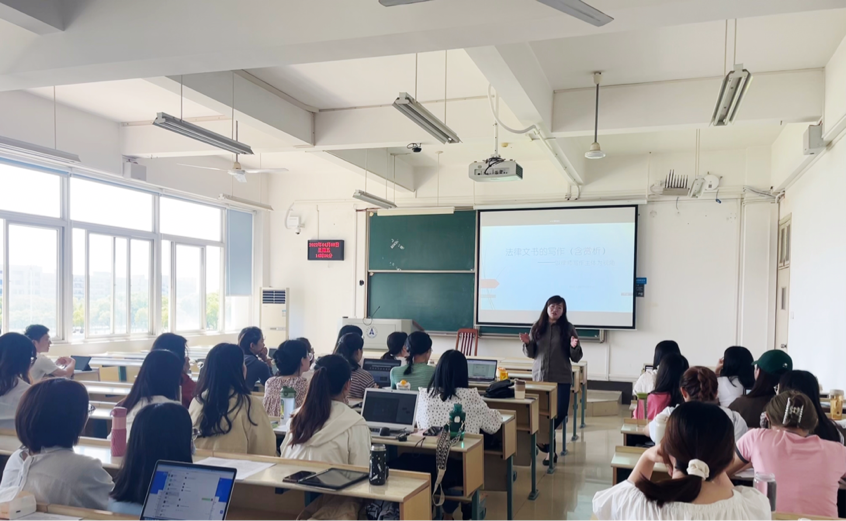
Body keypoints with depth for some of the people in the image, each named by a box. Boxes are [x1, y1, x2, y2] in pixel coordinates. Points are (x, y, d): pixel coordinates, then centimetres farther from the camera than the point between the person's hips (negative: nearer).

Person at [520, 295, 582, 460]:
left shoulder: (568, 328, -2)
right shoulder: (537, 327, 4)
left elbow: (576, 358, -1)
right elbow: (531, 354, 10)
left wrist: (574, 347, -21)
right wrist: (527, 343, -9)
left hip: (562, 378, -2)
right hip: (539, 376, 2)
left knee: (561, 412, -4)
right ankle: (547, 443, 23)